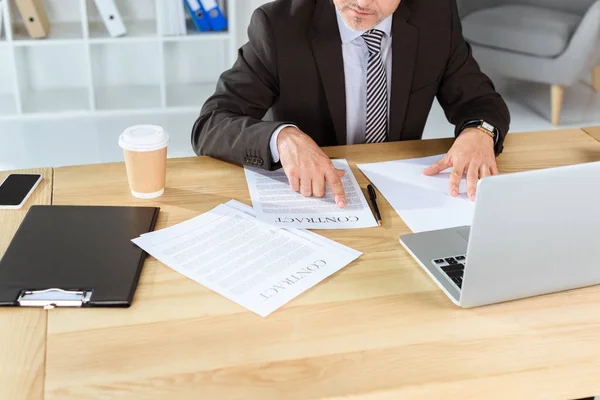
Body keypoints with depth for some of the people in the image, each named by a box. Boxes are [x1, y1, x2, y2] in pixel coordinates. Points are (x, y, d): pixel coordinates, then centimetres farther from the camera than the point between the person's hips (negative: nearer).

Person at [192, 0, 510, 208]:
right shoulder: (279, 26, -15)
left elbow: (481, 102, 4)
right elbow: (210, 127, -16)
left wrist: (479, 133, -19)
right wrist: (284, 137, -35)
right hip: (307, 206, -2)